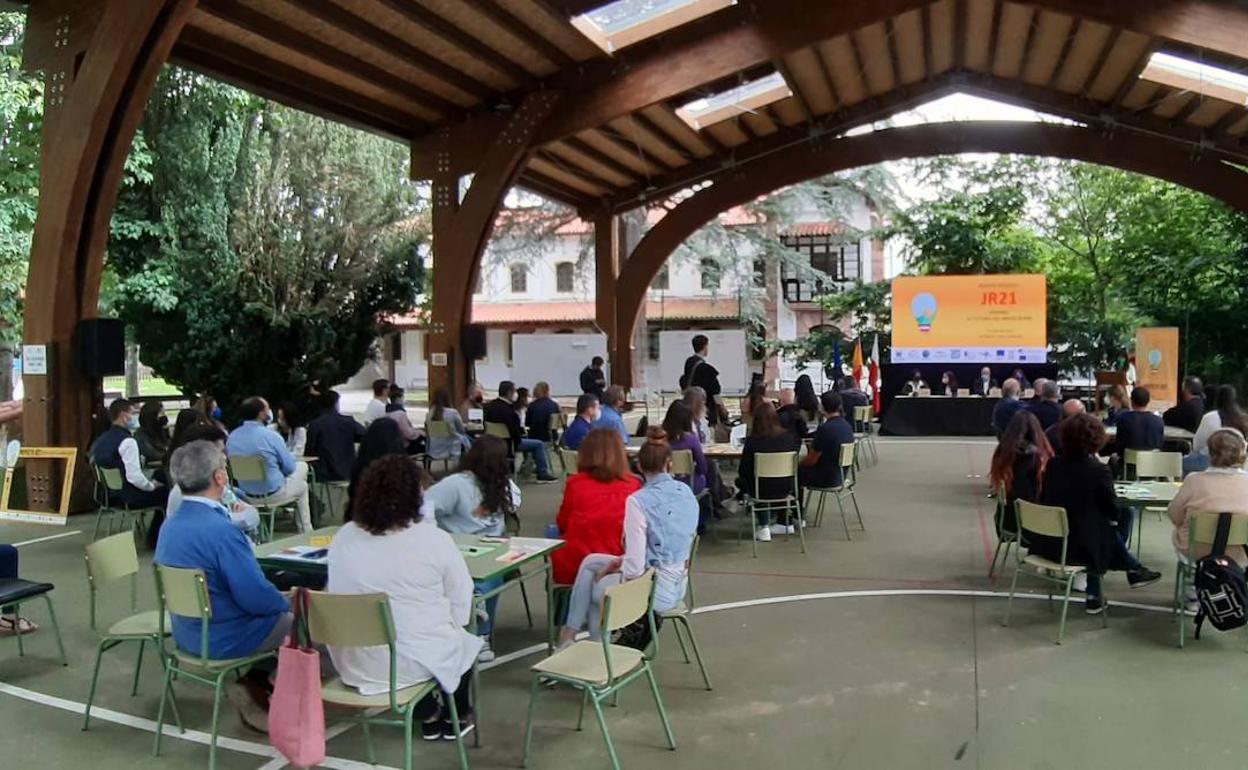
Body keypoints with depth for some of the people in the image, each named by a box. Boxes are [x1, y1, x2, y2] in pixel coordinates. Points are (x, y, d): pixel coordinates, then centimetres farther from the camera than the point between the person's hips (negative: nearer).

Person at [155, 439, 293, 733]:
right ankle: (255, 689, 14)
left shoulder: (169, 527, 1)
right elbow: (256, 597, -24)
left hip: (187, 635, 9)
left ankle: (252, 686, 16)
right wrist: (286, 602, -3)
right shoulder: (221, 530, -27)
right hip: (223, 640, -8)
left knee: (278, 609, 21)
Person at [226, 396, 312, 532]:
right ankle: (306, 531, 31)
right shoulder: (271, 436, -23)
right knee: (302, 486, 26)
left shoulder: (232, 436, -6)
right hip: (273, 494, -6)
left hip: (246, 494, 6)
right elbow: (289, 468, -13)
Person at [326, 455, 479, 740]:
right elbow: (460, 601, -6)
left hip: (353, 661, 4)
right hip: (417, 659, -4)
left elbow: (336, 590, 11)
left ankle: (428, 717, 41)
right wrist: (449, 626, 14)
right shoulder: (435, 539, -15)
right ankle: (457, 718, 44)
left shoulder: (343, 537, -3)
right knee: (464, 640, 29)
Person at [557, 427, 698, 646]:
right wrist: (622, 561, 10)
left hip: (655, 589, -7)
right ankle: (572, 630, 25)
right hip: (678, 584, 7)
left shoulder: (638, 501, -21)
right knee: (591, 562, 18)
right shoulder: (686, 492, 1)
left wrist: (618, 568, 1)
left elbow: (635, 568, -22)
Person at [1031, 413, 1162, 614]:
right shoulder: (1098, 470, -14)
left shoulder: (1052, 464, -1)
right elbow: (1113, 514, -6)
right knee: (1112, 533, 24)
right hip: (1078, 547, -4)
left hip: (1047, 543, 4)